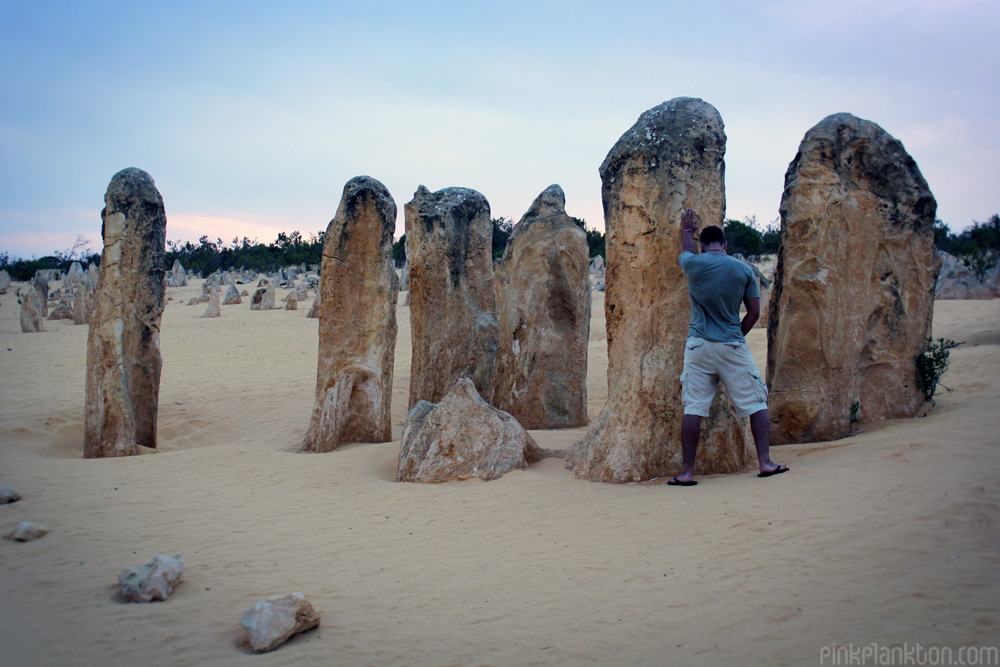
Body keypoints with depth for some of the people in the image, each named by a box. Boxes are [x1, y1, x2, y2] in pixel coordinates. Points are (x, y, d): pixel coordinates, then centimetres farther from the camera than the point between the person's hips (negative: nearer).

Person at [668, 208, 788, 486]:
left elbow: (686, 252, 26)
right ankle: (765, 462, 9)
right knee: (756, 403, 10)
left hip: (698, 346, 1)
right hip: (733, 347, 0)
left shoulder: (693, 264, 0)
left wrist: (687, 230, 44)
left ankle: (687, 472, 3)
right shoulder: (743, 270, 1)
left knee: (693, 408, 2)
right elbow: (754, 313, 5)